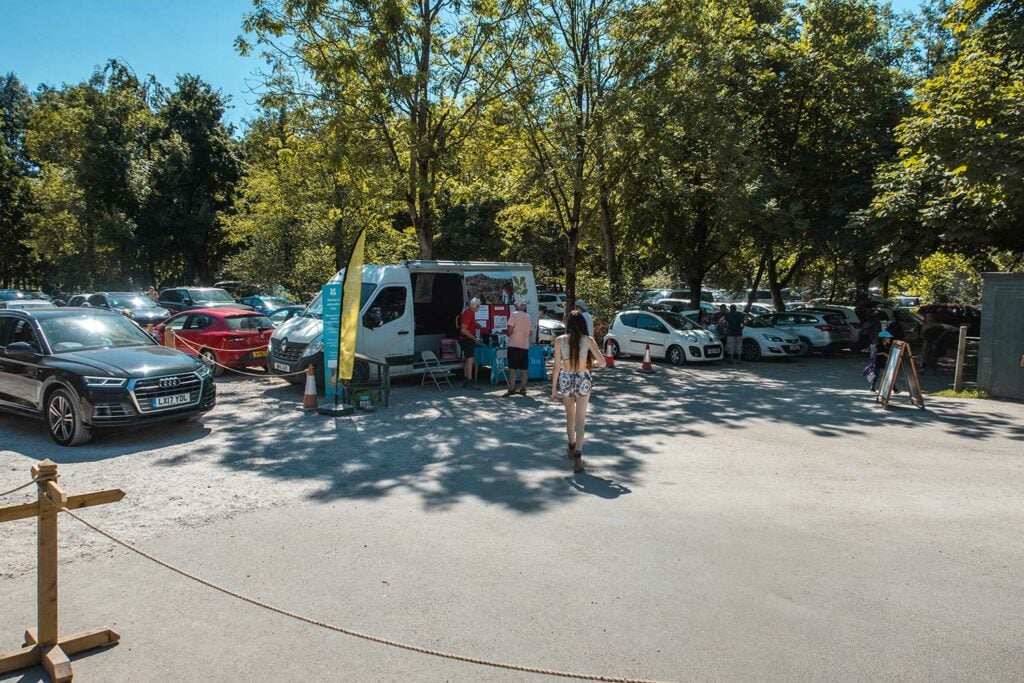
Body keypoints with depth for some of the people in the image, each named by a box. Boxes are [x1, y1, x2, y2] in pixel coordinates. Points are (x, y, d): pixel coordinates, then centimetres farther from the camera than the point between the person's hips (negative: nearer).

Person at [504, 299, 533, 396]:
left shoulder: (514, 314, -7)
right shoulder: (529, 317, 10)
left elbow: (509, 330, -13)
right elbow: (531, 333, 13)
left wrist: (506, 332, 7)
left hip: (514, 345, -5)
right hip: (525, 346, 5)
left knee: (512, 369, -5)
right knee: (524, 370, 10)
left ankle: (511, 389, -10)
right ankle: (523, 389, 14)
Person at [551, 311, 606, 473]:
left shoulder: (560, 340, -5)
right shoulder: (588, 340, -7)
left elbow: (557, 367, -4)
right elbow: (602, 362, -10)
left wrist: (554, 389, 3)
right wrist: (592, 363, 13)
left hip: (565, 380, 2)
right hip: (583, 381, -1)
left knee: (570, 416, 22)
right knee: (580, 419, 3)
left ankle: (572, 448, 39)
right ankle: (577, 456, -9)